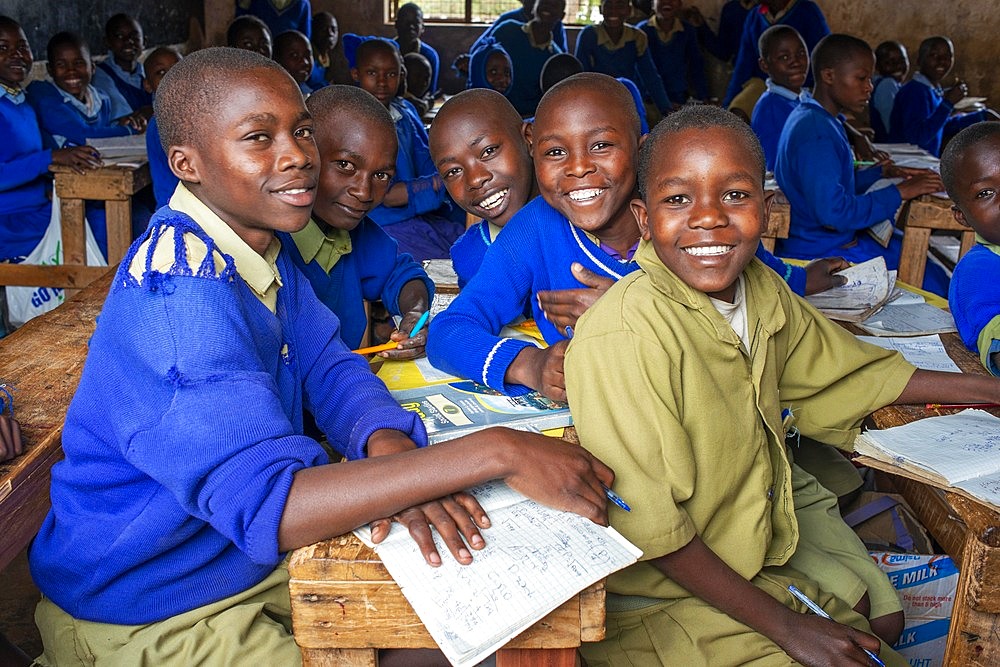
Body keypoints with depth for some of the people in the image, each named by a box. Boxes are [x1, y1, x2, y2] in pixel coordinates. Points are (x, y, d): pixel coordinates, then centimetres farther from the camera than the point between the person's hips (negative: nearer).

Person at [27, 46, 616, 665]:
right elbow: (264, 503, -41)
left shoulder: (258, 240, -1)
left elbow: (330, 367, -2)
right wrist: (495, 452, -41)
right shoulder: (179, 295, -31)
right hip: (145, 616, -8)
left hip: (251, 551, 8)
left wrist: (390, 449, -25)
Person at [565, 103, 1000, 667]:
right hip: (656, 611, -7)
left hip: (759, 572, 7)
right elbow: (647, 525, -22)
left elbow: (845, 373, 17)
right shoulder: (624, 334, -26)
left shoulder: (762, 291, -3)